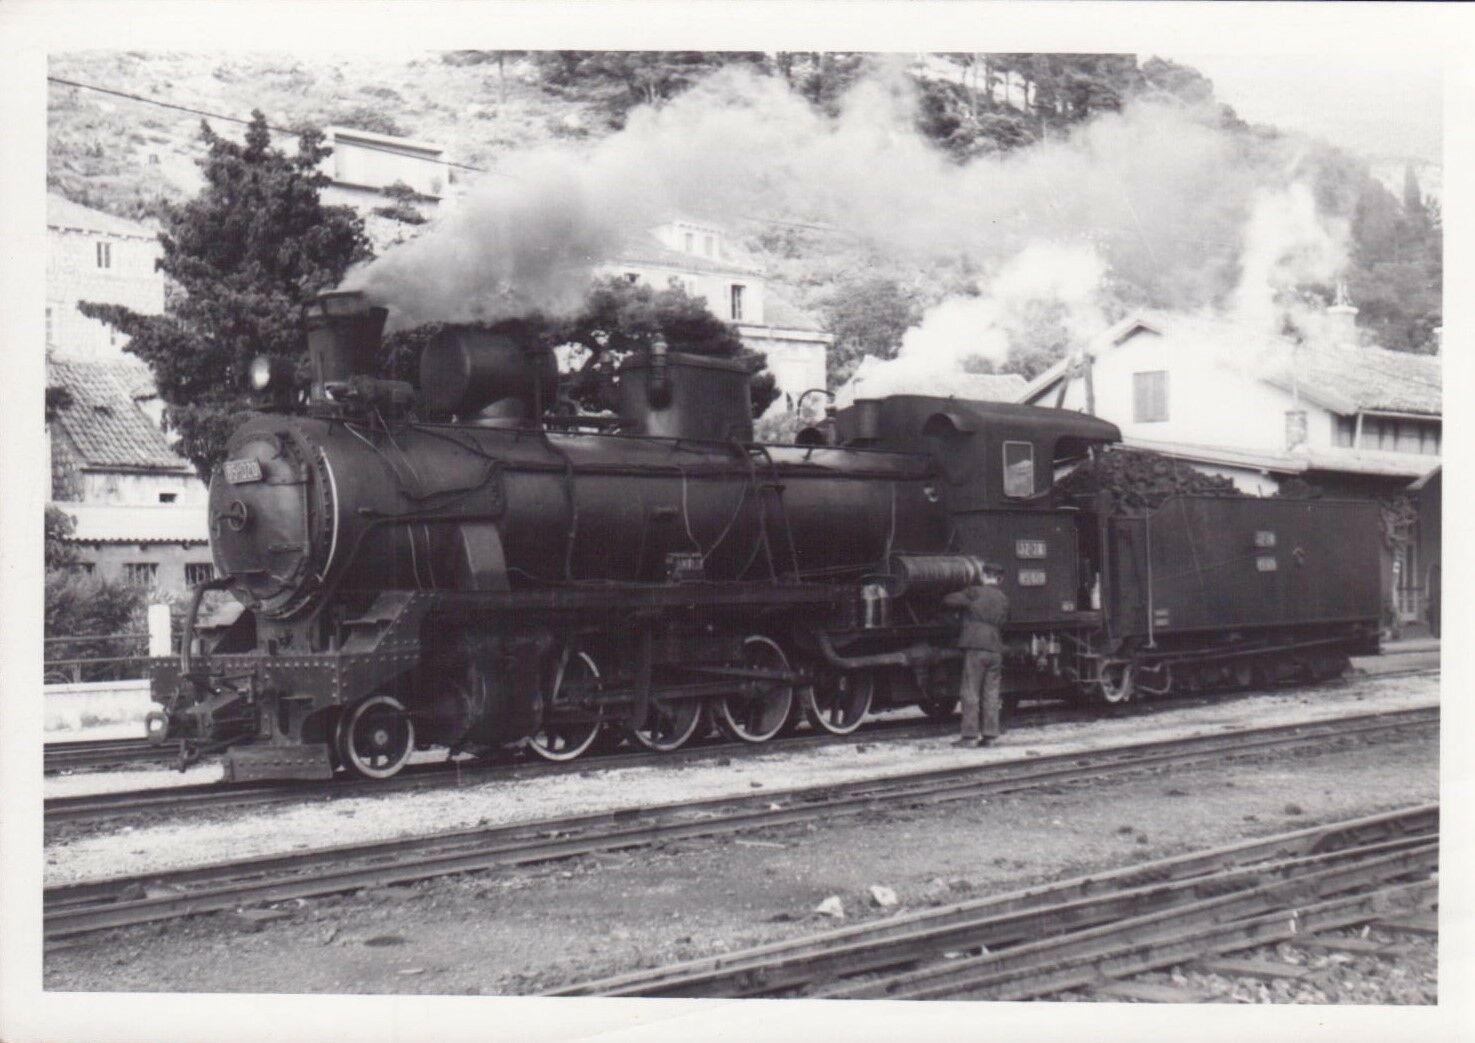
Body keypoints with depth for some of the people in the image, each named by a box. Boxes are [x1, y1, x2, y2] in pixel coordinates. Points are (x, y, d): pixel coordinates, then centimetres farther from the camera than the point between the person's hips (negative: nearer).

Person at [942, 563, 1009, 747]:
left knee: (970, 692, -3)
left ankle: (970, 735, -7)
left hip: (975, 648, -5)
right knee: (991, 693, 8)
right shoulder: (1004, 600, 14)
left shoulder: (975, 592, -3)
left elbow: (949, 600, -2)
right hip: (996, 649, 5)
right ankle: (989, 734, 7)